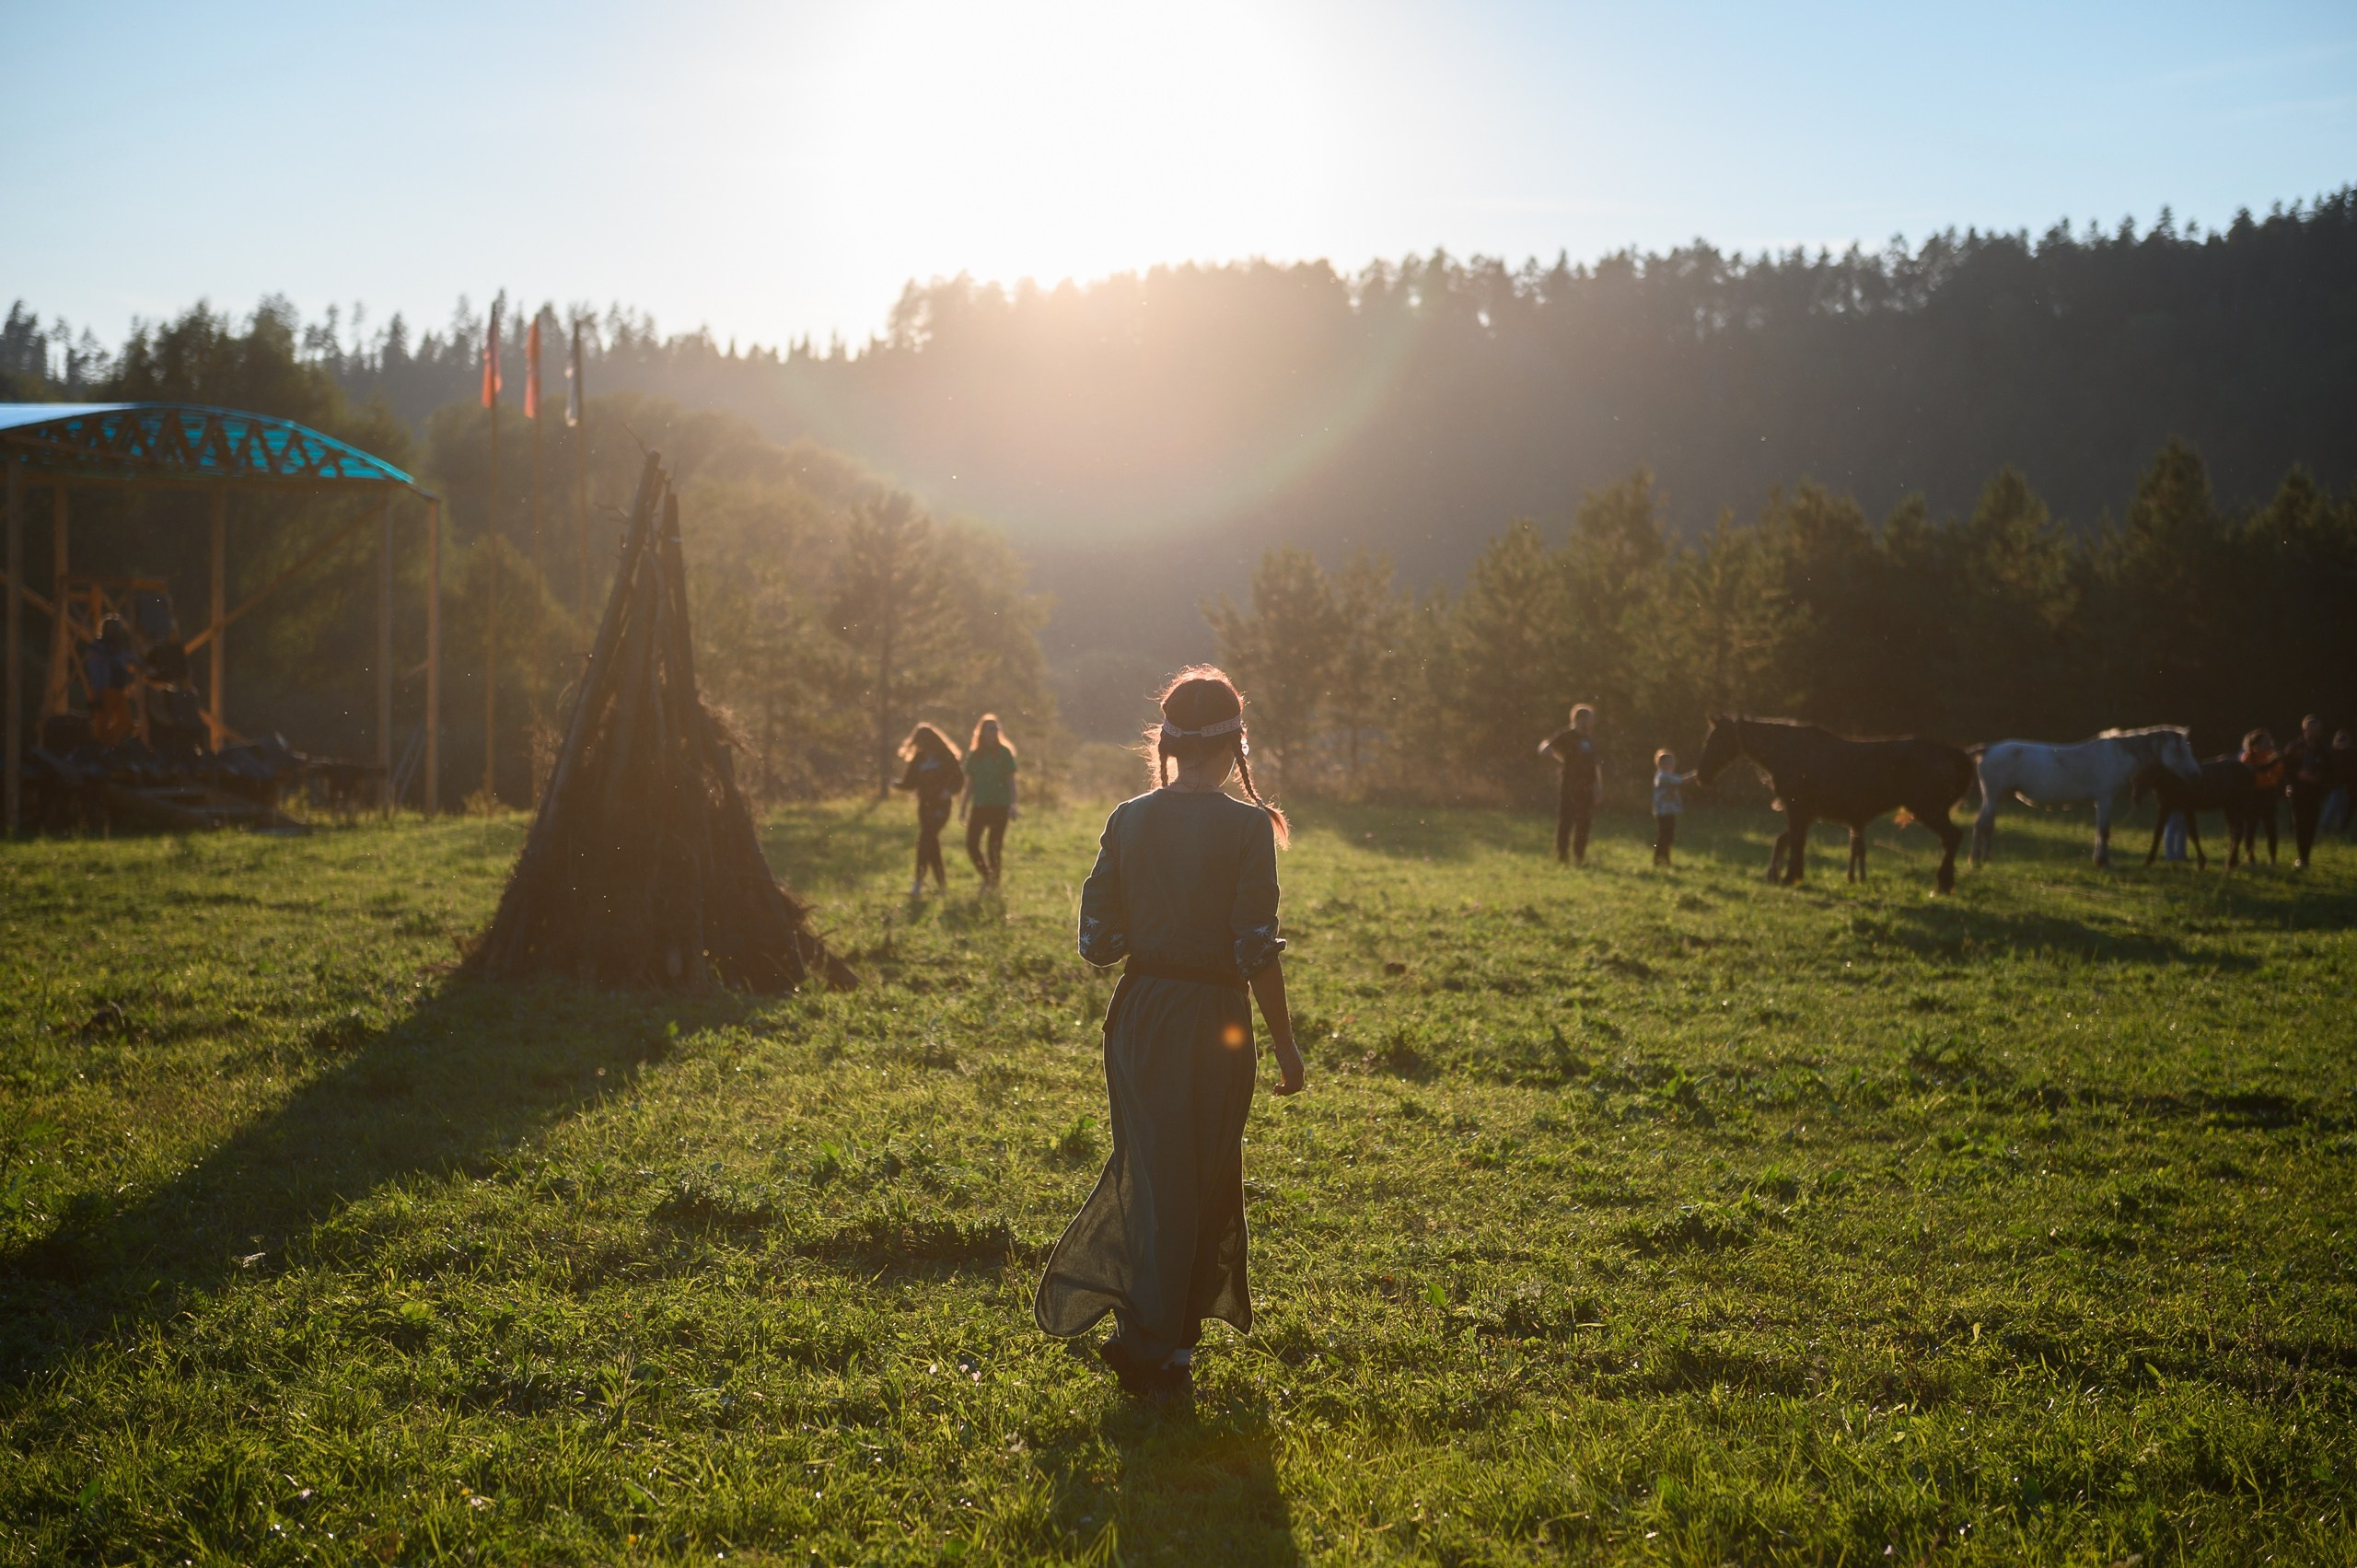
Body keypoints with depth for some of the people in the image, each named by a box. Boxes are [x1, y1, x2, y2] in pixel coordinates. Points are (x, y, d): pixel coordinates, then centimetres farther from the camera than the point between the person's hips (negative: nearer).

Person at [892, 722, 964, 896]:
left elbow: (958, 777, -1)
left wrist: (950, 791, -18)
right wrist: (897, 784, -12)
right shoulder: (918, 759, 10)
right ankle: (941, 884, 20)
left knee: (924, 840, -18)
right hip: (925, 805, 6)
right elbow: (910, 783, 8)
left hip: (940, 805, -6)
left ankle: (918, 884, -22)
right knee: (931, 844, 7)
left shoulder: (945, 757, -3)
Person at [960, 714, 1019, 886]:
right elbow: (970, 783, 12)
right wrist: (963, 807, 9)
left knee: (994, 847, -4)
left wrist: (1012, 804, -10)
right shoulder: (974, 754, 9)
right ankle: (986, 877, 14)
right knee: (971, 845, -5)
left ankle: (994, 881, 6)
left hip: (999, 807, -3)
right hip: (979, 806, 3)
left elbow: (1010, 781, 0)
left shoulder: (1004, 753, 1)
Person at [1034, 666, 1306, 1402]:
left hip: (1139, 1014, 4)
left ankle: (1141, 1338, 20)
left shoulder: (1128, 820, -1)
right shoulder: (1245, 827, -13)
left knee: (1148, 1169, 15)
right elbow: (1256, 952, -14)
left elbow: (1099, 941, 0)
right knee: (1199, 1180, 10)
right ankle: (1160, 1354, 17)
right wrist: (1285, 1044, -5)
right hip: (1213, 1019, -4)